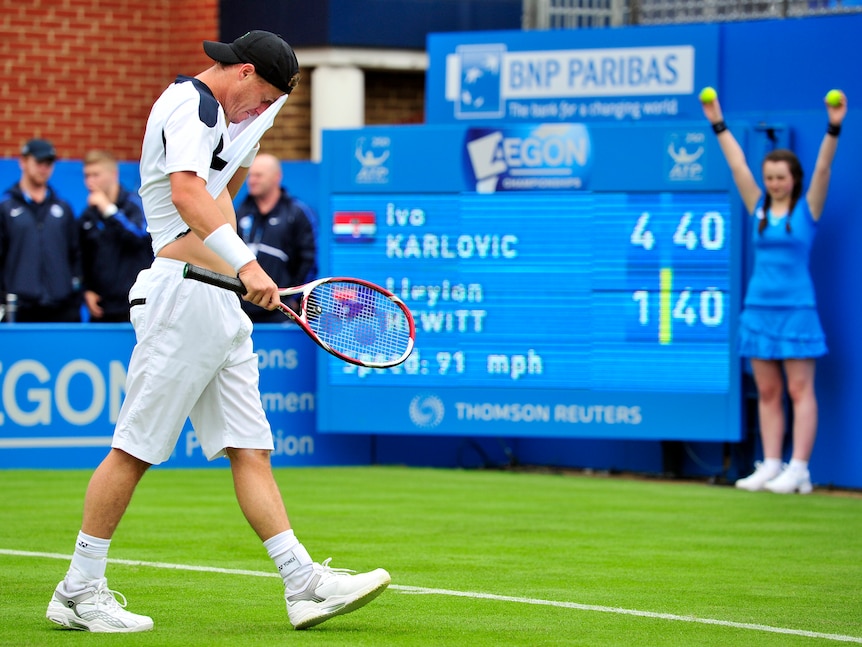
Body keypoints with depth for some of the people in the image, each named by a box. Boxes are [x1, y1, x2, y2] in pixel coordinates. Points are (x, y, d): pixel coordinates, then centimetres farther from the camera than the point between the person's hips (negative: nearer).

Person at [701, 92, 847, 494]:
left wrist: (833, 129, -22)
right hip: (759, 307, 5)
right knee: (767, 392, 5)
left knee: (800, 390, -4)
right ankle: (771, 466, 8)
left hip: (796, 309, -5)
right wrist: (718, 125, 9)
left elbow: (823, 168, -10)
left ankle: (798, 470, -7)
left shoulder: (806, 210, 0)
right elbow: (738, 166, 10)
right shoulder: (760, 209, 10)